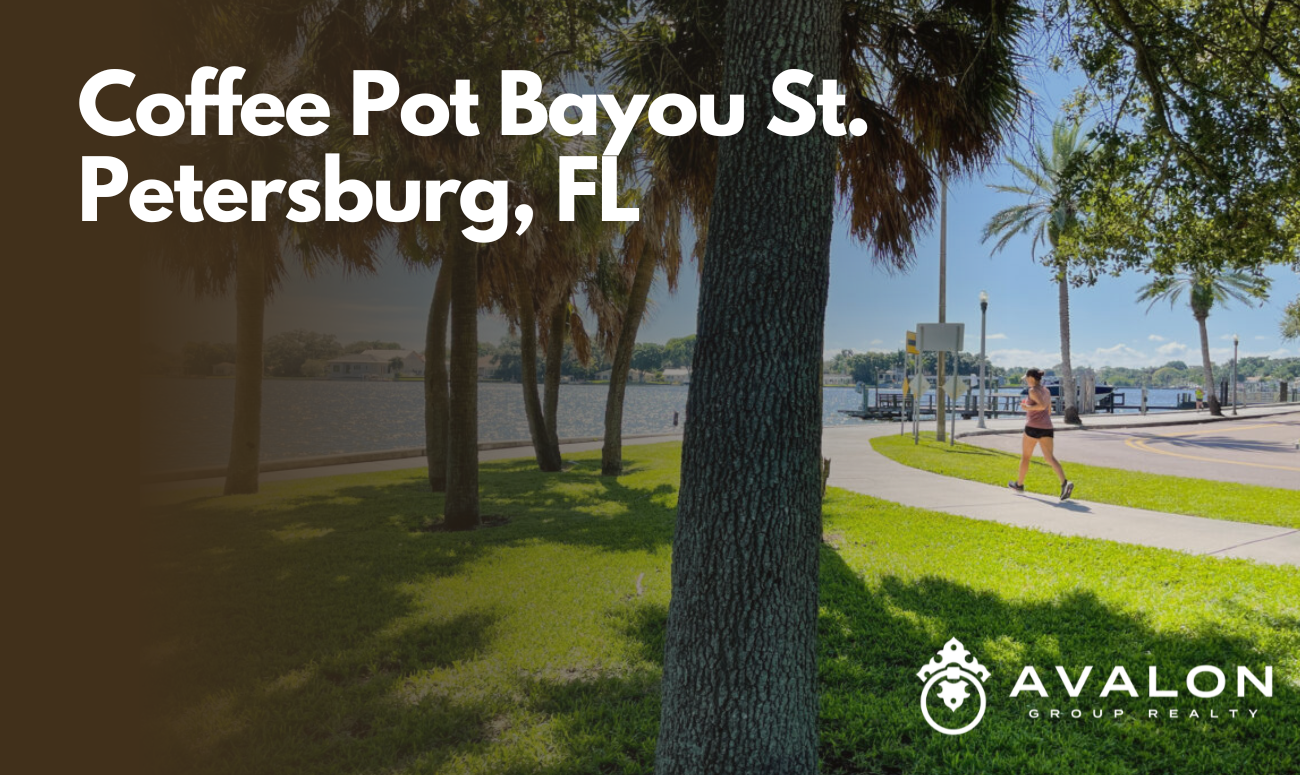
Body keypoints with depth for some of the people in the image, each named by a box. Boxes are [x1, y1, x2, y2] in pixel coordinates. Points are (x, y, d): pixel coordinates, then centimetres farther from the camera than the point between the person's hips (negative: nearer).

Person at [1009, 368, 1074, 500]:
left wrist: (1028, 407, -11)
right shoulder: (1047, 391, 16)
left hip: (1033, 427, -6)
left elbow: (1042, 405, -23)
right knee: (1049, 457, -4)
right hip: (1047, 427, 6)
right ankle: (1065, 483, -25)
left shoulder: (1033, 390, -9)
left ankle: (1019, 484, 26)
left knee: (1025, 456, 12)